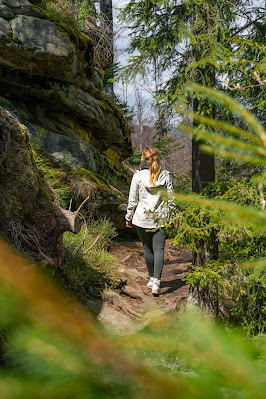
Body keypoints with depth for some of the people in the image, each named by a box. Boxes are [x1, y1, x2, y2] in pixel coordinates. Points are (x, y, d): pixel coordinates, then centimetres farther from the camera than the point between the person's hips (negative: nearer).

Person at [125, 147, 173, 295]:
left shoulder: (138, 176, -7)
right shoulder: (166, 175, -1)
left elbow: (133, 200, -3)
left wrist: (129, 217, 9)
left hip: (142, 219, -1)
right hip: (161, 219, 1)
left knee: (148, 248, 14)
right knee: (159, 249, 0)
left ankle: (152, 278, 26)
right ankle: (156, 281, -10)